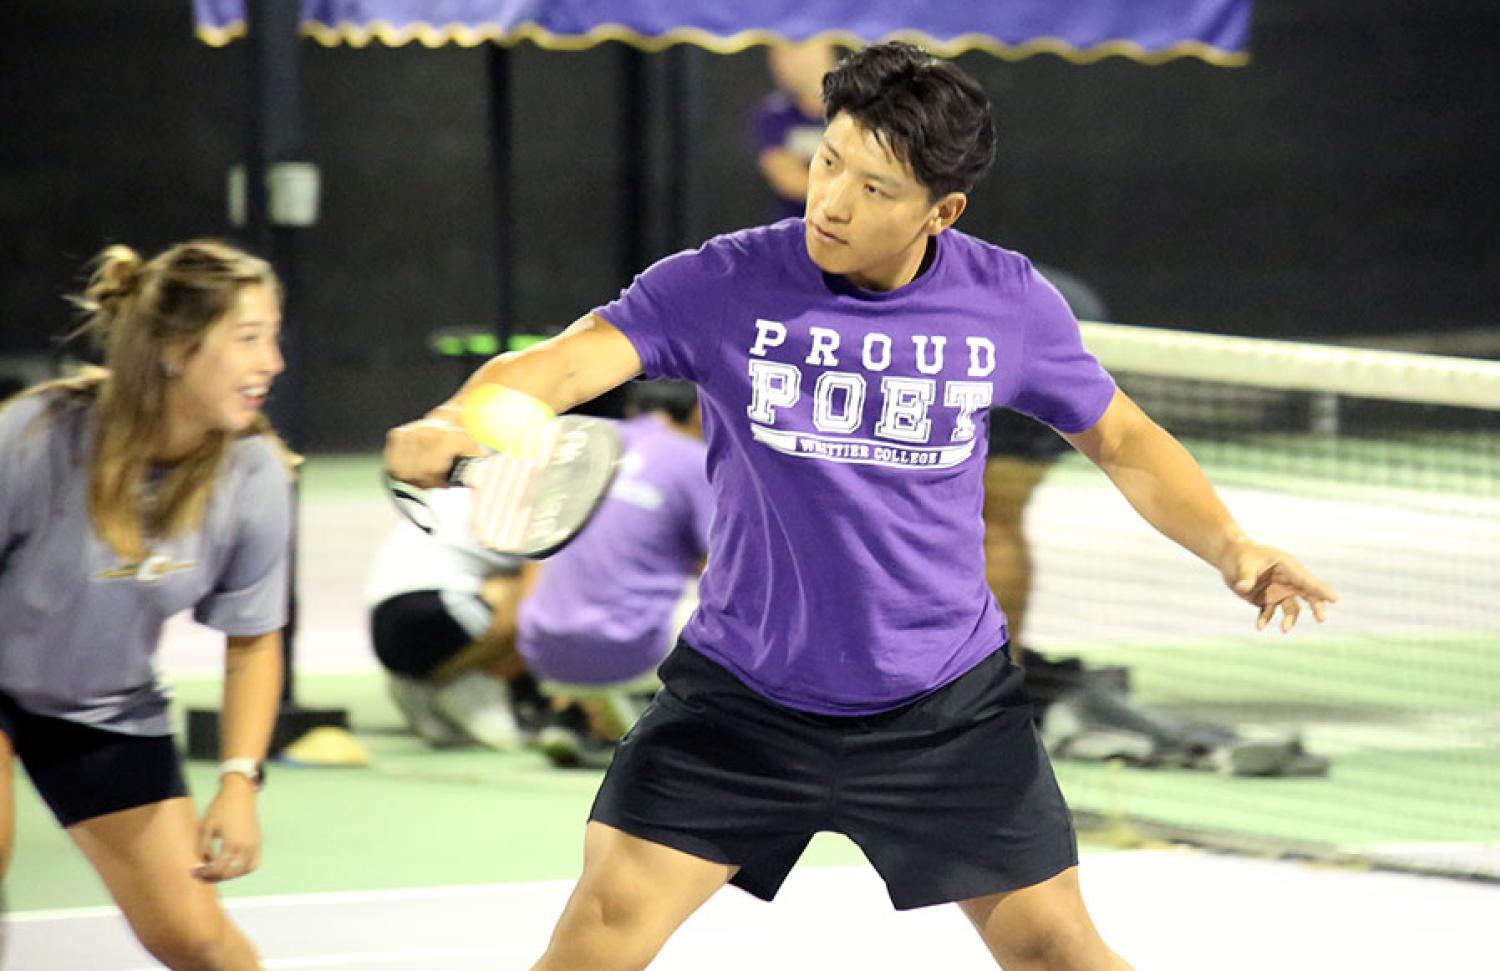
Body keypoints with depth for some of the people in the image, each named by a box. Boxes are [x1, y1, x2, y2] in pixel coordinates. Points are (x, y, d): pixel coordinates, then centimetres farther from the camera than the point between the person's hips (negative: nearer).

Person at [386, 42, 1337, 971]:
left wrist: (1233, 548, -9)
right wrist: (452, 425, -48)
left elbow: (1124, 440, 7)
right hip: (741, 695, -1)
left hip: (947, 708, 1)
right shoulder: (721, 286, -15)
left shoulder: (1009, 302, -7)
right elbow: (562, 365, -27)